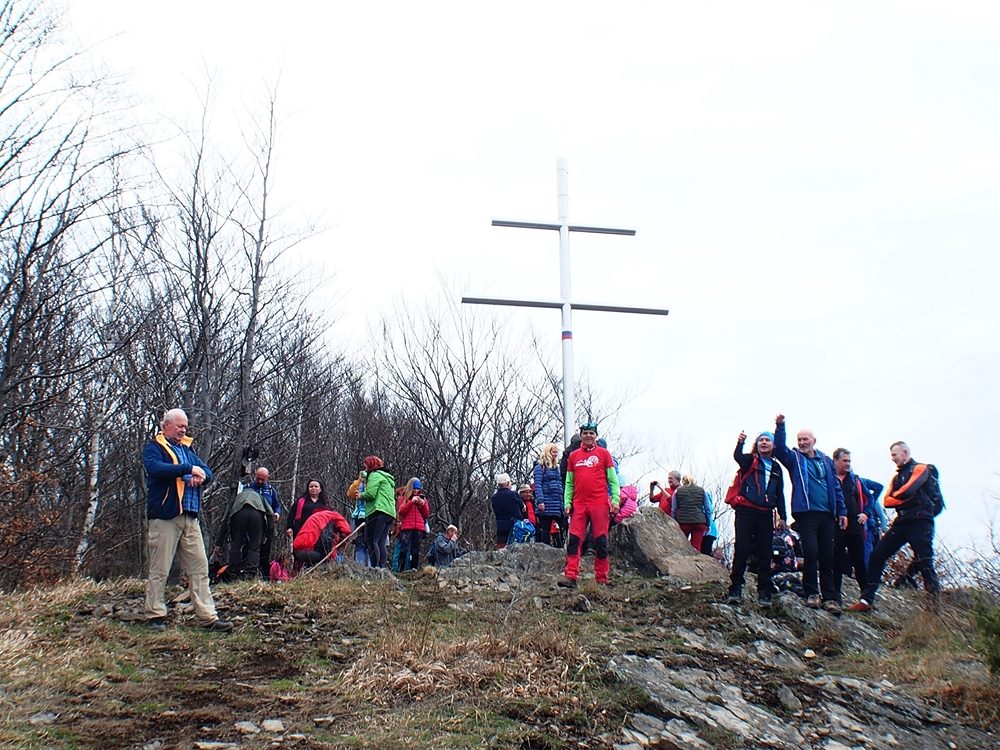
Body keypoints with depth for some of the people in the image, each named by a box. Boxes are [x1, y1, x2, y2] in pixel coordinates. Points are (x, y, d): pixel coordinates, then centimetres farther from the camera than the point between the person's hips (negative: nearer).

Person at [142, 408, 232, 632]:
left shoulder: (187, 449, 22)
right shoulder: (154, 448, 1)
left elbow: (207, 471, 16)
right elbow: (155, 468, -20)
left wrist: (201, 476, -8)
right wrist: (188, 469, -21)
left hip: (190, 517, 7)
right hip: (165, 516, -7)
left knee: (199, 568, 2)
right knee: (159, 570, -1)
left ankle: (208, 616, 2)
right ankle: (155, 616, 8)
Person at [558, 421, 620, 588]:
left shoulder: (603, 453, 7)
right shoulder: (573, 456, 14)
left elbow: (613, 479, 4)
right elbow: (569, 483, 15)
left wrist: (615, 500, -6)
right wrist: (567, 502, 4)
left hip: (600, 504, -2)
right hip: (579, 504, 2)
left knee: (601, 541, 0)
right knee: (574, 540, -5)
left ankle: (602, 579, 5)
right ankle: (570, 576, -8)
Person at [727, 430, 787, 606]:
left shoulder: (776, 468, 18)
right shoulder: (750, 460, 5)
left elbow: (779, 494, 21)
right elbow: (737, 457, -20)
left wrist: (782, 516, 13)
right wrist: (740, 443, -40)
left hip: (766, 514, 4)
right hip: (746, 511, -4)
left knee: (765, 554, 3)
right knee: (742, 550, -10)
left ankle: (764, 593, 6)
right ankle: (735, 590, -7)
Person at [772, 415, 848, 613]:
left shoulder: (826, 461, 15)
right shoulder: (794, 458, 7)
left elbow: (836, 487, 16)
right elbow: (780, 449, -13)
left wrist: (842, 511, 11)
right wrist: (780, 426, -27)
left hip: (827, 514, 3)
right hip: (806, 513, -3)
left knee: (827, 556, 4)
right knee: (811, 552, -12)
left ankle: (829, 597, 7)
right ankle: (812, 594, 0)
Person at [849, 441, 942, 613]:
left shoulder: (921, 469, 0)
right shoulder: (896, 477, 24)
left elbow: (907, 490, -17)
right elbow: (887, 501, 9)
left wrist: (895, 496, 3)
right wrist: (904, 499, -8)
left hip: (920, 522, -8)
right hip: (901, 522, 8)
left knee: (924, 563, -12)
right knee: (877, 555, 0)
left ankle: (936, 604, -5)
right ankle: (866, 600, 0)